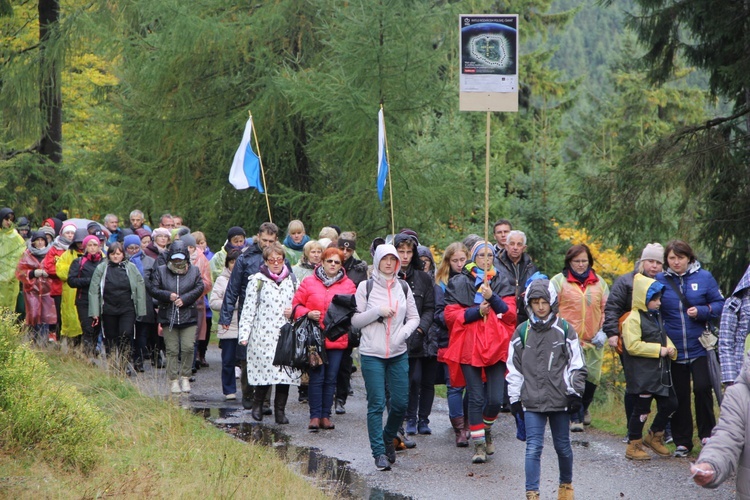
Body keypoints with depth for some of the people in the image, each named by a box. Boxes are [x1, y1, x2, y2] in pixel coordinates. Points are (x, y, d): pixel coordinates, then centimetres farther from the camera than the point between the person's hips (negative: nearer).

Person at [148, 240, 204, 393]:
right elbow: (152, 288, 0)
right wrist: (168, 296, -14)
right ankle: (173, 380, 7)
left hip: (188, 317, 0)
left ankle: (185, 377, 6)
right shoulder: (160, 271, 6)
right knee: (172, 350, 1)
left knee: (188, 347, -9)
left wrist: (184, 299, -13)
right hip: (168, 317, 0)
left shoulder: (194, 271, 7)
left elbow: (199, 288, -1)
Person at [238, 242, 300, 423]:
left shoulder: (291, 280, 14)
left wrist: (294, 311, 0)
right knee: (265, 370, -10)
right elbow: (248, 308, 1)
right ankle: (257, 405, 13)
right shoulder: (257, 280, 3)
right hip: (264, 334, -3)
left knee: (285, 373, -3)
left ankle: (280, 411, 7)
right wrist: (244, 333, -6)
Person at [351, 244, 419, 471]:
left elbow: (414, 317, 12)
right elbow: (355, 320, -1)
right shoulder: (365, 287, 1)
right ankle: (379, 452, 1)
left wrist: (403, 333, -7)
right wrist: (378, 312, -14)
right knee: (376, 403, -6)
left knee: (401, 403, 2)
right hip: (372, 354, -3)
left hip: (398, 354, 3)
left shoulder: (403, 288, 10)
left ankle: (388, 439, 28)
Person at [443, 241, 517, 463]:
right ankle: (479, 444, 4)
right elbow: (451, 315, -1)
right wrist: (476, 311, -13)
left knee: (495, 400, -5)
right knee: (476, 398, -6)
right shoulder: (459, 283, 6)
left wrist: (492, 298, -12)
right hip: (469, 347, -2)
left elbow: (511, 314, 3)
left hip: (496, 347, 2)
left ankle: (487, 428, 25)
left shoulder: (502, 283, 13)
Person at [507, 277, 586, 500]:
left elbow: (577, 364, 5)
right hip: (532, 400, 0)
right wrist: (515, 398, 5)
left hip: (559, 399, 0)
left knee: (563, 446, 11)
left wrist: (574, 393, 1)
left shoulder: (565, 330, 1)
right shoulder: (522, 332, 4)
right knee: (533, 447, -7)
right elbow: (514, 368, 8)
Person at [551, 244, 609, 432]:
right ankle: (575, 418, -7)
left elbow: (606, 309, 17)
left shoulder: (599, 283, 14)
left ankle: (583, 408, 33)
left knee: (592, 378, 6)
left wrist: (603, 331, 5)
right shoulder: (559, 281, 3)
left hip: (593, 341, 4)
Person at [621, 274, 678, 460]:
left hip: (661, 373, 9)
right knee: (642, 408, -3)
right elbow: (632, 345, -22)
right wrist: (658, 350, -20)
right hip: (643, 376, -9)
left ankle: (654, 437, 28)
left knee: (670, 404, 11)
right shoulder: (633, 319, -14)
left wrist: (670, 349, 5)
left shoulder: (657, 317, 16)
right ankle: (633, 446, 7)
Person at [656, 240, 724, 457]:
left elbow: (720, 304, 3)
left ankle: (707, 433, 7)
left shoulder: (704, 277, 0)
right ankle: (682, 441, 14)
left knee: (702, 388, -11)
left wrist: (701, 311, -14)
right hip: (674, 349, 1)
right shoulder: (660, 280, 3)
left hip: (699, 347, -1)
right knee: (680, 396, 6)